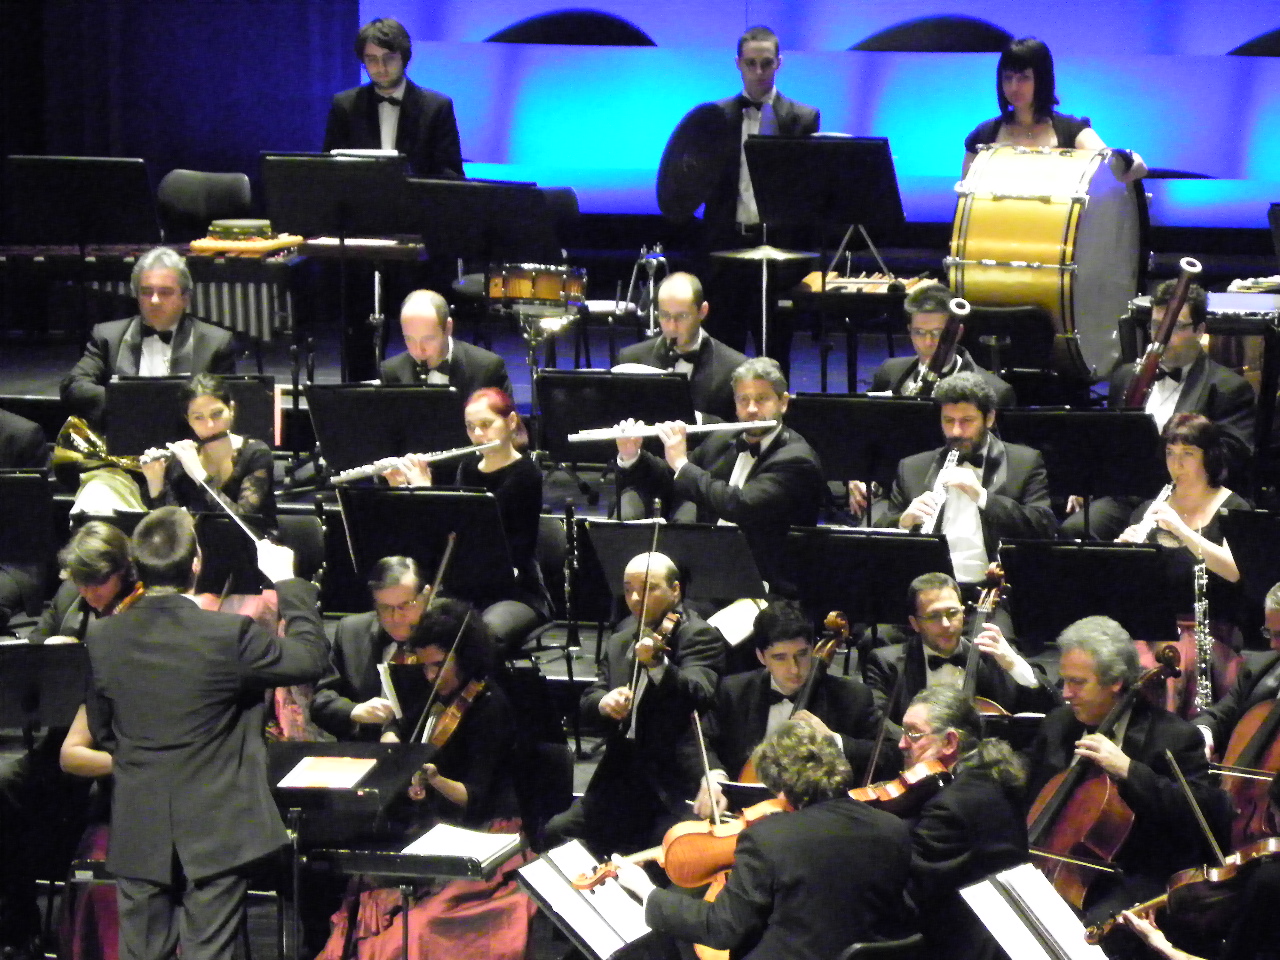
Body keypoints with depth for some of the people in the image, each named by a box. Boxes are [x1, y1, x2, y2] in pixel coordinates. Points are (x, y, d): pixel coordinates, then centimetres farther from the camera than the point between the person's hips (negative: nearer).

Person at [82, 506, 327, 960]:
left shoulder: (101, 639, -6)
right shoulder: (229, 634, -18)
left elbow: (100, 728, 7)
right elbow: (311, 658, -4)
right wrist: (288, 584, 6)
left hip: (138, 834, 3)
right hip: (216, 833, -3)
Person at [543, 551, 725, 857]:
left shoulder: (700, 636, -5)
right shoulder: (620, 642, 17)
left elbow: (700, 694, -22)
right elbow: (587, 702, 12)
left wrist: (658, 664, -41)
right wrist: (602, 702, -13)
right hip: (619, 782, 6)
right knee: (556, 833, -8)